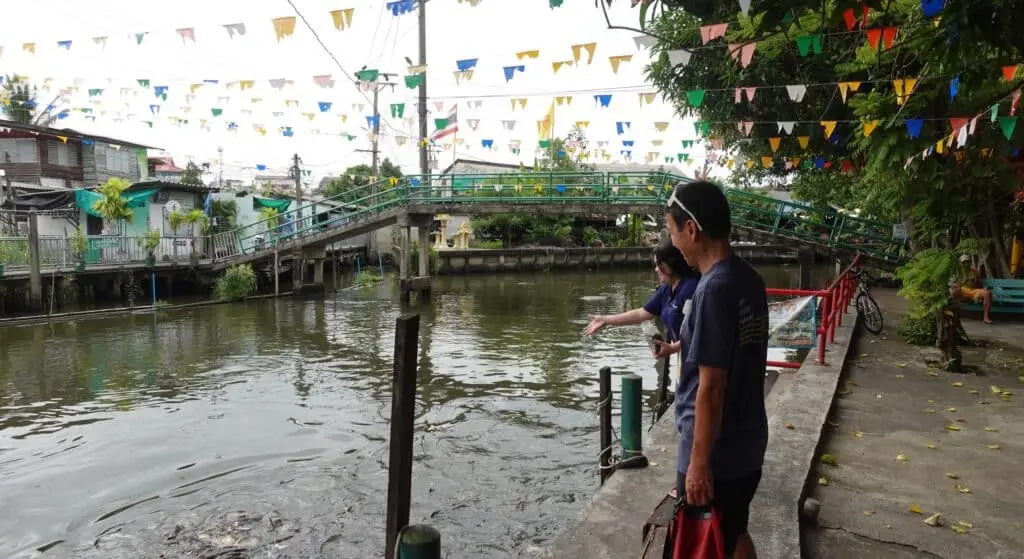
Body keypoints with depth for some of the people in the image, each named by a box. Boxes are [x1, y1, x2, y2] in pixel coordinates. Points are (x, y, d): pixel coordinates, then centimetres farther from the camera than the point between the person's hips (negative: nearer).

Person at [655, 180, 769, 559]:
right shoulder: (751, 280, 2)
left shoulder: (713, 288, -24)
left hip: (715, 450, -8)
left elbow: (711, 387, -23)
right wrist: (680, 346, 27)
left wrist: (698, 462, -17)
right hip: (747, 442, 8)